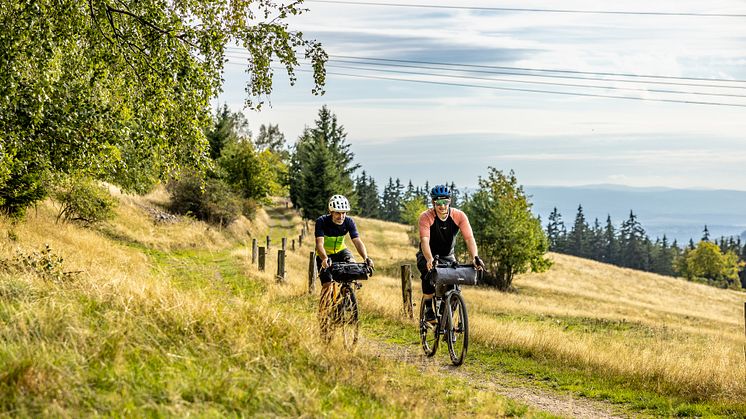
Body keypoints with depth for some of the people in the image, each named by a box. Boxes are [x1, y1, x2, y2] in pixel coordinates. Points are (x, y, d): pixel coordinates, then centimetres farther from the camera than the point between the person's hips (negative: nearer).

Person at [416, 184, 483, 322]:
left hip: (448, 256, 2)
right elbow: (425, 240, -37)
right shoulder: (426, 217, -25)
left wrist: (475, 257, -45)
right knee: (428, 274, -33)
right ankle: (428, 308, -18)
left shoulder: (459, 216, -19)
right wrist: (430, 260, -55)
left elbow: (469, 238, -27)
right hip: (428, 256, -2)